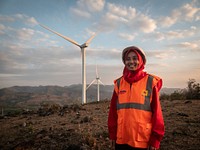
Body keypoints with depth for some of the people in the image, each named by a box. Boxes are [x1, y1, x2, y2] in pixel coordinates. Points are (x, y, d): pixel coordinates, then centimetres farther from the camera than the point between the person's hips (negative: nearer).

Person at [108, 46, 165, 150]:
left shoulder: (150, 82, -5)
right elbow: (113, 111, 5)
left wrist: (155, 140, -7)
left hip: (143, 141, -2)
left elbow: (156, 112, -6)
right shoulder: (119, 83, 3)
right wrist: (112, 135, 4)